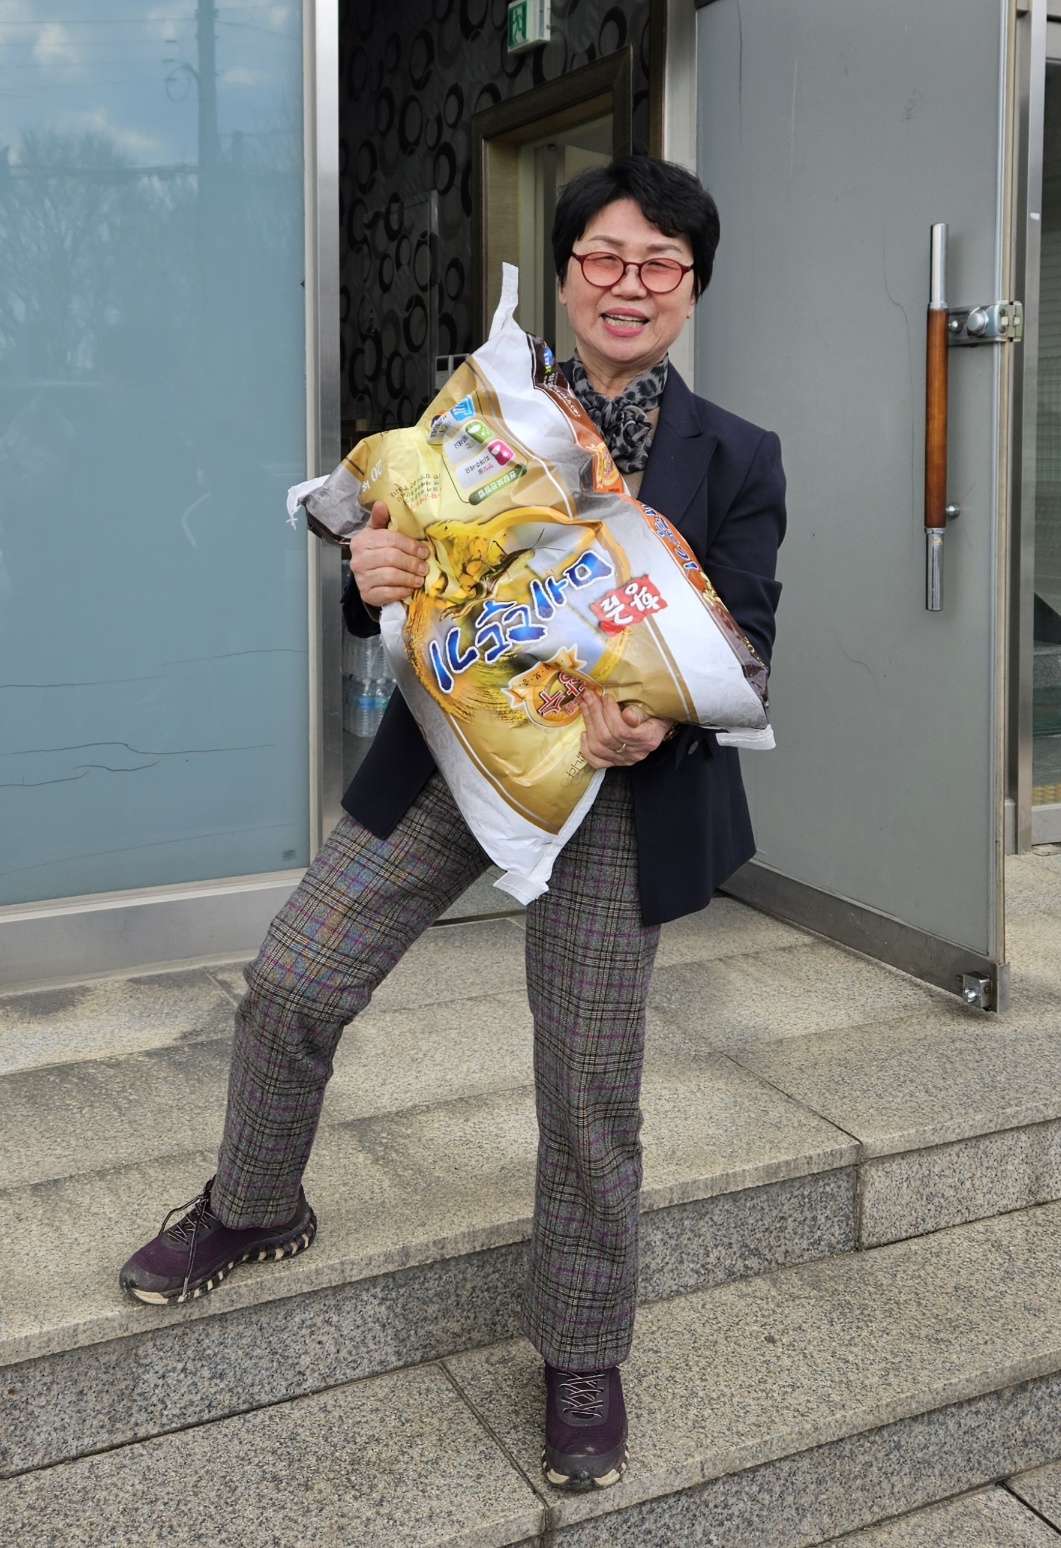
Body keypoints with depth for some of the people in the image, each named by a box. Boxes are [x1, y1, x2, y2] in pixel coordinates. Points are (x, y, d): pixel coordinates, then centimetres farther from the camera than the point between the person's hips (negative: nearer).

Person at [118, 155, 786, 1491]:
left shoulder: (736, 460, 1)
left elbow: (744, 645, -4)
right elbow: (416, 594, 4)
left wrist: (660, 724, -25)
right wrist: (374, 574, -21)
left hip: (613, 789, -2)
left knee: (590, 1088, 4)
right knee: (289, 987, 2)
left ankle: (582, 1356, 28)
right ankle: (254, 1208, 34)